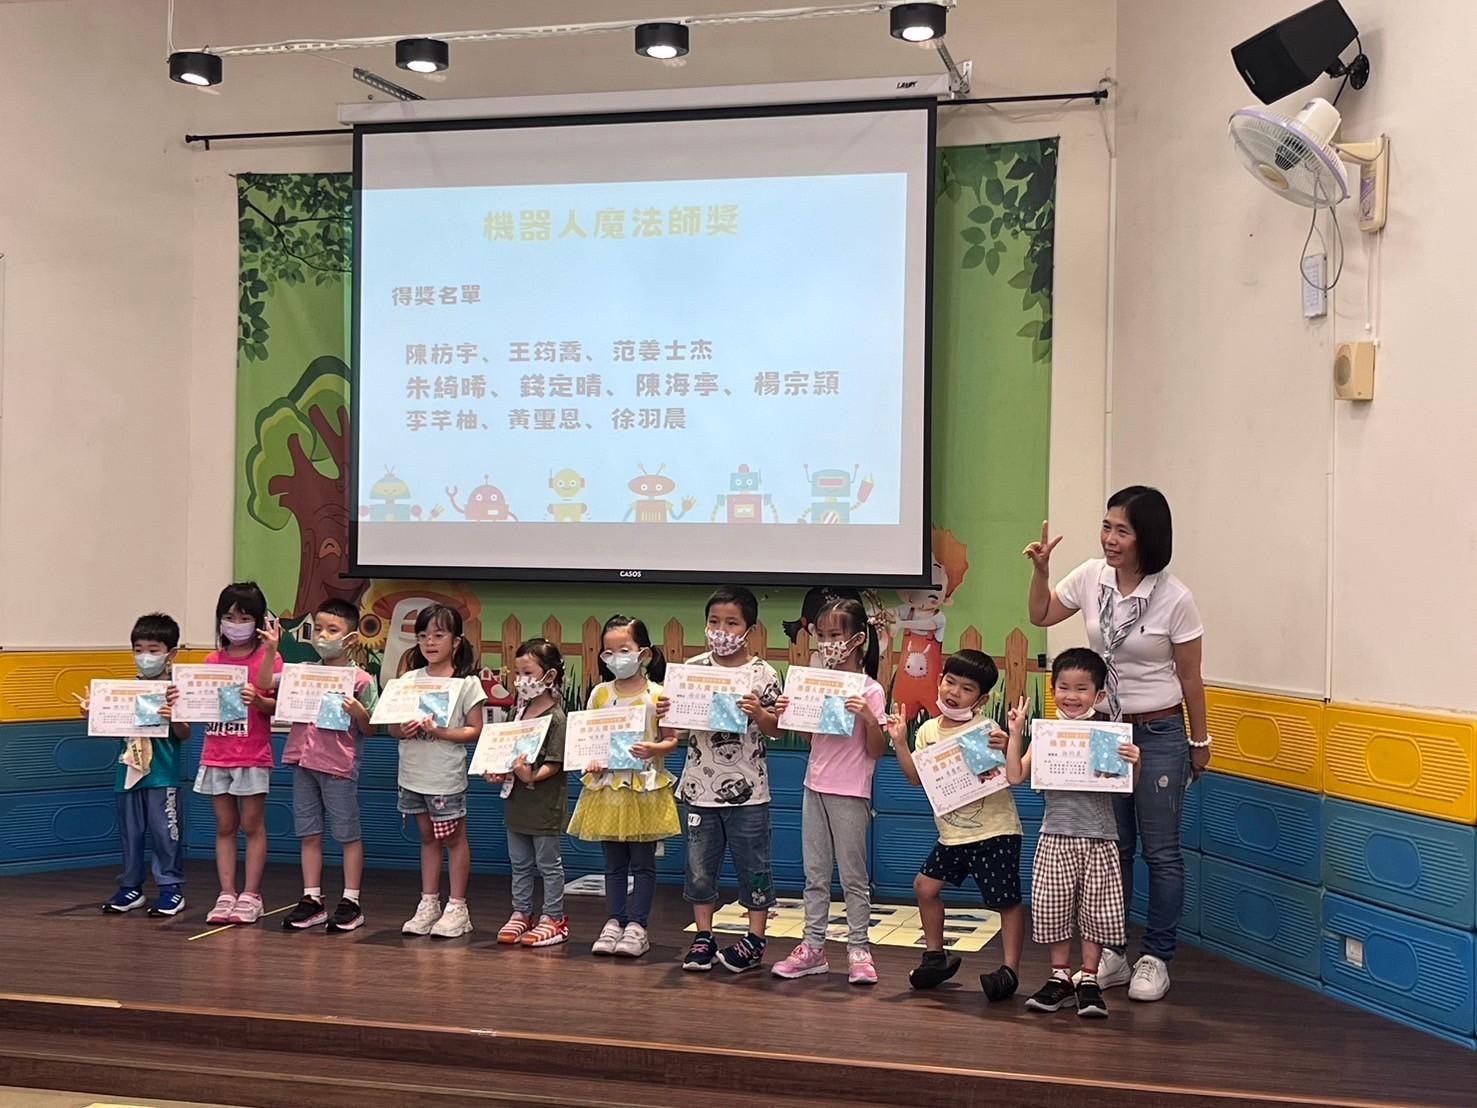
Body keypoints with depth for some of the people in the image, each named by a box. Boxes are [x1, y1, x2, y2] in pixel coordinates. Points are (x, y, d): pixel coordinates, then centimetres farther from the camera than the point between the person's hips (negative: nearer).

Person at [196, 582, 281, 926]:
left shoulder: (268, 659, -4)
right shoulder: (212, 661, 9)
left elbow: (277, 705, -8)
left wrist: (257, 700, -27)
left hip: (252, 757, -4)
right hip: (216, 755, 4)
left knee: (252, 826, 3)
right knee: (224, 827, 9)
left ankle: (250, 896, 9)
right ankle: (226, 895, 14)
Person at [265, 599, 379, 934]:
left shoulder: (360, 680, -7)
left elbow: (369, 729, -4)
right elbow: (266, 685, 2)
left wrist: (357, 712, -24)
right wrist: (271, 650, -7)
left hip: (339, 766, -5)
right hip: (304, 761, 5)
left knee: (348, 834, 4)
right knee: (309, 834, 11)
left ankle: (350, 903, 12)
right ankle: (312, 900, 20)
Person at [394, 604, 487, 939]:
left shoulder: (466, 683, -6)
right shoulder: (410, 679, 6)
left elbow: (475, 731, -9)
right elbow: (392, 726, 8)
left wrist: (440, 731, -21)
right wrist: (404, 730, -14)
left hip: (446, 776, -5)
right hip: (413, 774, 5)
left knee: (453, 838, 5)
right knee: (428, 838, 15)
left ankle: (457, 907, 14)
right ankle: (428, 903, 24)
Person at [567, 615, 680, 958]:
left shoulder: (658, 695, -5)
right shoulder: (600, 694, 5)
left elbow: (672, 740, -4)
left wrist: (653, 749, -22)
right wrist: (591, 760, -10)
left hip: (645, 786, -3)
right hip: (607, 785, 3)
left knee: (643, 862, 4)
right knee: (613, 863, 11)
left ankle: (637, 925, 12)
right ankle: (613, 922, 19)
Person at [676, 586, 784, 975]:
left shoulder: (761, 674, -6)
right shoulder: (692, 668, 2)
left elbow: (775, 730, -4)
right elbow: (680, 729, 9)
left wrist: (758, 712, -22)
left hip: (746, 790, -3)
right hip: (700, 786, 3)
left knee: (753, 865, 7)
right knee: (700, 866, 11)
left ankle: (755, 940, 19)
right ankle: (703, 937, 24)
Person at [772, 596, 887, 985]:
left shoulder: (870, 691, -11)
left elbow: (876, 751, -11)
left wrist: (868, 718, -27)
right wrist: (788, 714, -2)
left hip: (850, 794, -6)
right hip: (815, 788, 6)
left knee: (853, 875, 4)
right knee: (814, 873, 11)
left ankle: (858, 950, 13)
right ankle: (813, 946, 19)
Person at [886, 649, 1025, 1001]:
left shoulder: (987, 730, -13)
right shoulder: (929, 730, 5)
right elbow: (917, 777, 5)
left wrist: (1005, 748, -35)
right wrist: (900, 743, -4)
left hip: (994, 830, -6)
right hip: (952, 833, 6)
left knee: (1006, 900, -1)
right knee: (925, 885, 10)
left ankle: (1010, 969, 9)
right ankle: (936, 955, 27)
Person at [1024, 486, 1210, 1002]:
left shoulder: (1174, 598, -15)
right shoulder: (1091, 577, -4)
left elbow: (1189, 678, -6)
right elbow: (1041, 616, 12)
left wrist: (1199, 742, 2)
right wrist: (1040, 568, -4)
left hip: (1159, 733, -4)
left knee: (1161, 851, 4)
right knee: (1110, 848, 12)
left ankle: (1155, 959, 16)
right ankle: (1111, 953, 23)